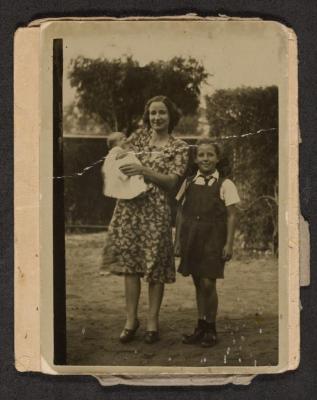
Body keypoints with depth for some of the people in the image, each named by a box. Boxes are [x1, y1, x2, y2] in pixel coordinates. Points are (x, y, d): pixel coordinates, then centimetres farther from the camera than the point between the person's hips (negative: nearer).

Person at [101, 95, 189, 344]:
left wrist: (144, 170, -19)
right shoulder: (138, 136, 12)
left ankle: (153, 321, 11)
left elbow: (171, 181, -6)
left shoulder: (179, 147, 3)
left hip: (156, 209, -2)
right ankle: (131, 319, 12)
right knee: (129, 263, 2)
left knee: (155, 266, 0)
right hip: (130, 206, 3)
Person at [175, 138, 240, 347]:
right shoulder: (188, 183, 9)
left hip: (213, 239, -4)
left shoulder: (225, 185, -1)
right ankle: (201, 326, 20)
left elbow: (231, 216, -3)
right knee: (198, 283, 10)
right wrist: (178, 240, 8)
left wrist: (229, 243, -8)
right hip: (191, 238, 4)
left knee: (208, 283, -6)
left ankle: (211, 329, 9)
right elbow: (181, 213, 12)